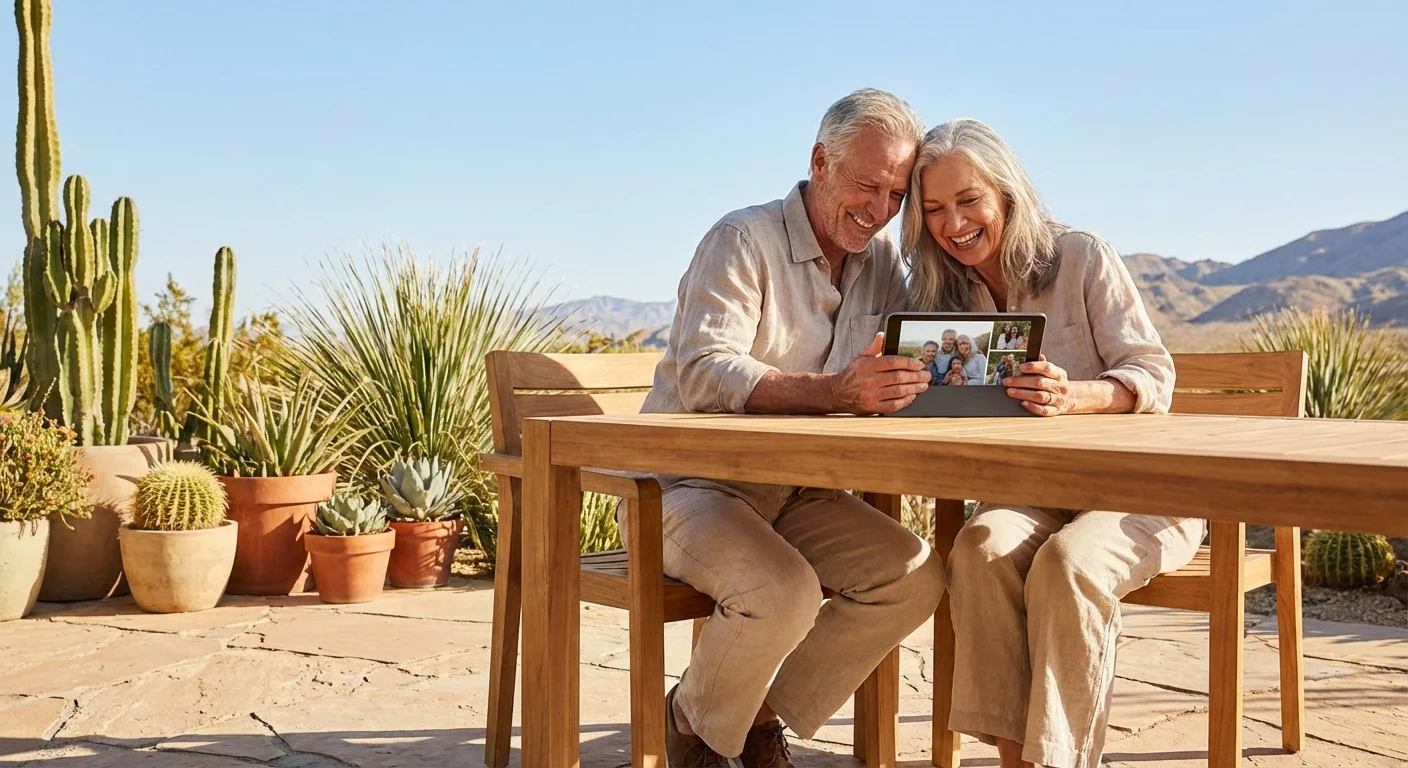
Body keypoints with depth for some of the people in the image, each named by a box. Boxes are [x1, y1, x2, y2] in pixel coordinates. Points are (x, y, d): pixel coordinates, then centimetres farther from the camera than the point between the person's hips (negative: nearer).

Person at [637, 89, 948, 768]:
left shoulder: (882, 261, 8)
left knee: (916, 576, -13)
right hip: (690, 483, -6)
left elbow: (902, 376, 5)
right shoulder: (743, 241, -13)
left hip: (795, 492, 6)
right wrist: (834, 392, -40)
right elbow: (703, 374, -26)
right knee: (783, 592, -31)